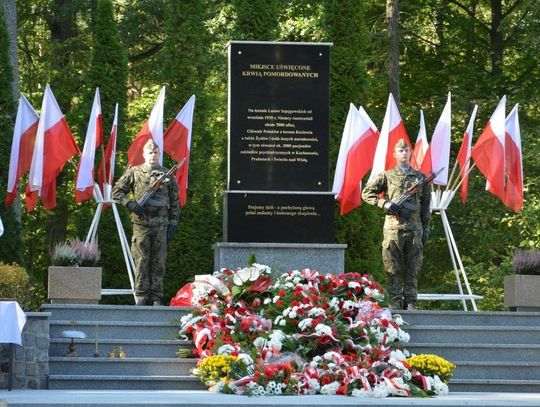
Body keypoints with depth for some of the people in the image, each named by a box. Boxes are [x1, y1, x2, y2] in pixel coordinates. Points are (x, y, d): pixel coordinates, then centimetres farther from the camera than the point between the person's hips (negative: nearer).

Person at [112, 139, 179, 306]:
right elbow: (116, 192, 7)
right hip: (141, 224, -1)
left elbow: (174, 202, 12)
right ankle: (142, 297, 3)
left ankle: (156, 298, 6)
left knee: (158, 262, 2)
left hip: (161, 225, 1)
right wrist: (131, 204, -8)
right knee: (141, 261, -2)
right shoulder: (134, 172, 6)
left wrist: (172, 224, 4)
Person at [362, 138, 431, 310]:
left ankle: (410, 302, 7)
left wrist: (426, 229, 9)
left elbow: (426, 206, 15)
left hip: (414, 227, 2)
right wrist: (384, 203, -7)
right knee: (393, 268, -3)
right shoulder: (387, 176, 7)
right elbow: (366, 193, 7)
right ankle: (395, 302, -1)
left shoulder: (420, 178, 14)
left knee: (413, 267, 2)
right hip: (393, 226, -2)